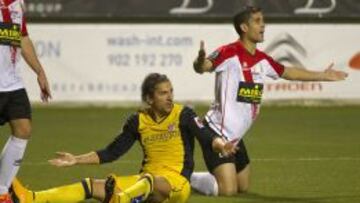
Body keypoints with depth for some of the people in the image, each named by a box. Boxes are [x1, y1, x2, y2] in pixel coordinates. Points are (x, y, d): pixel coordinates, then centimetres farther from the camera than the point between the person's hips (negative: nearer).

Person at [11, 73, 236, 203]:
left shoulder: (183, 114, -3)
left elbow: (205, 135, -15)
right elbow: (111, 152, 13)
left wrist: (220, 144, -38)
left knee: (149, 181, -40)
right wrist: (76, 160, 8)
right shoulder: (138, 121, 8)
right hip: (146, 182, 5)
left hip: (176, 184, -5)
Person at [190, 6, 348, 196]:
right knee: (228, 190, -16)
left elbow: (288, 72, 24)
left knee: (243, 187, 16)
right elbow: (202, 67, -32)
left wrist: (323, 75, 30)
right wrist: (200, 62, -56)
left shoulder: (262, 60, 8)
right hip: (217, 131, -8)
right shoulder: (229, 53, -16)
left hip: (235, 137, 8)